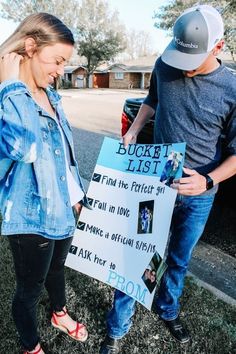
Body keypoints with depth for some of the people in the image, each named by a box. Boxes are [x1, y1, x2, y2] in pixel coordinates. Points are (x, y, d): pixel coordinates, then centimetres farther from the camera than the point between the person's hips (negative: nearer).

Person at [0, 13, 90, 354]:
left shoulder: (51, 95, 4)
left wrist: (76, 193, 15)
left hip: (63, 208, 7)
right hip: (31, 217, -7)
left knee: (57, 268, 29)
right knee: (30, 288, 16)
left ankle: (60, 314, 58)